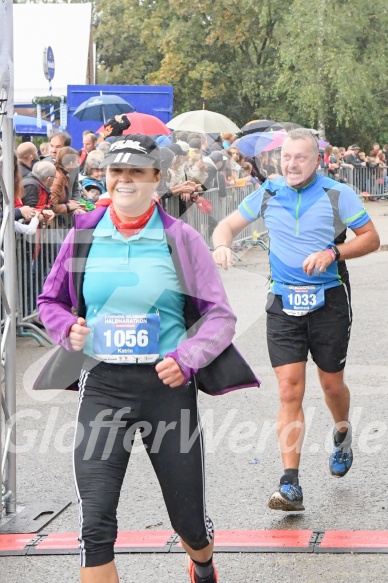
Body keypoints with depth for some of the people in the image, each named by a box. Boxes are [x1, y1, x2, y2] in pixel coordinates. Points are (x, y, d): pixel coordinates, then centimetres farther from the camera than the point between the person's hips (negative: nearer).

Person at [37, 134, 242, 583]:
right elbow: (49, 302, 16)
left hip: (167, 386, -1)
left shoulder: (180, 238, -3)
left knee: (189, 522, 12)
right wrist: (68, 328, -6)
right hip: (102, 387, 1)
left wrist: (187, 358, -19)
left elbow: (220, 315, -2)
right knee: (95, 525, -12)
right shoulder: (85, 234, 3)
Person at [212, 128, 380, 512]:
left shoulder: (338, 194, -3)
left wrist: (331, 253, -16)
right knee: (289, 391, -6)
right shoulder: (267, 194, 5)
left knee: (331, 384, 11)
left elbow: (370, 238, 0)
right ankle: (290, 486, -8)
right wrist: (222, 244, -9)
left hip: (328, 301, -1)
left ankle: (342, 432, 47)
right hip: (283, 303, 1)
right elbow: (229, 224, 15)